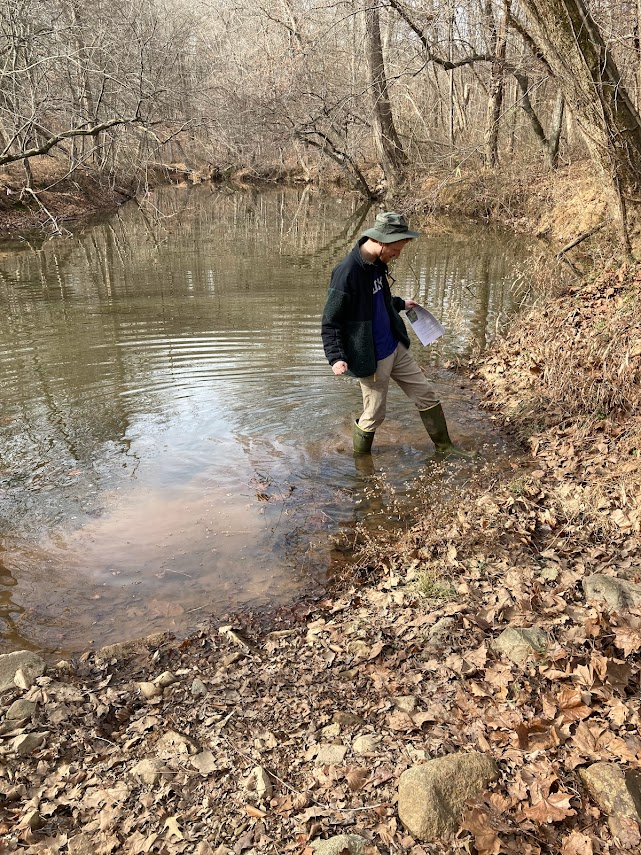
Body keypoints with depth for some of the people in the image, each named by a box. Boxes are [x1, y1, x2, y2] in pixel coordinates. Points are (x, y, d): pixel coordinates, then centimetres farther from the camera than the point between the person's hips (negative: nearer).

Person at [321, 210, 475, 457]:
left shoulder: (377, 264, 2)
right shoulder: (346, 271, -23)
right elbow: (330, 322, -19)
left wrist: (401, 303, 33)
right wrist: (336, 357, -29)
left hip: (396, 348, 8)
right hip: (371, 358, -8)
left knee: (425, 394, 15)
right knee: (374, 416, 5)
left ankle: (444, 446, 34)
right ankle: (360, 460, 32)